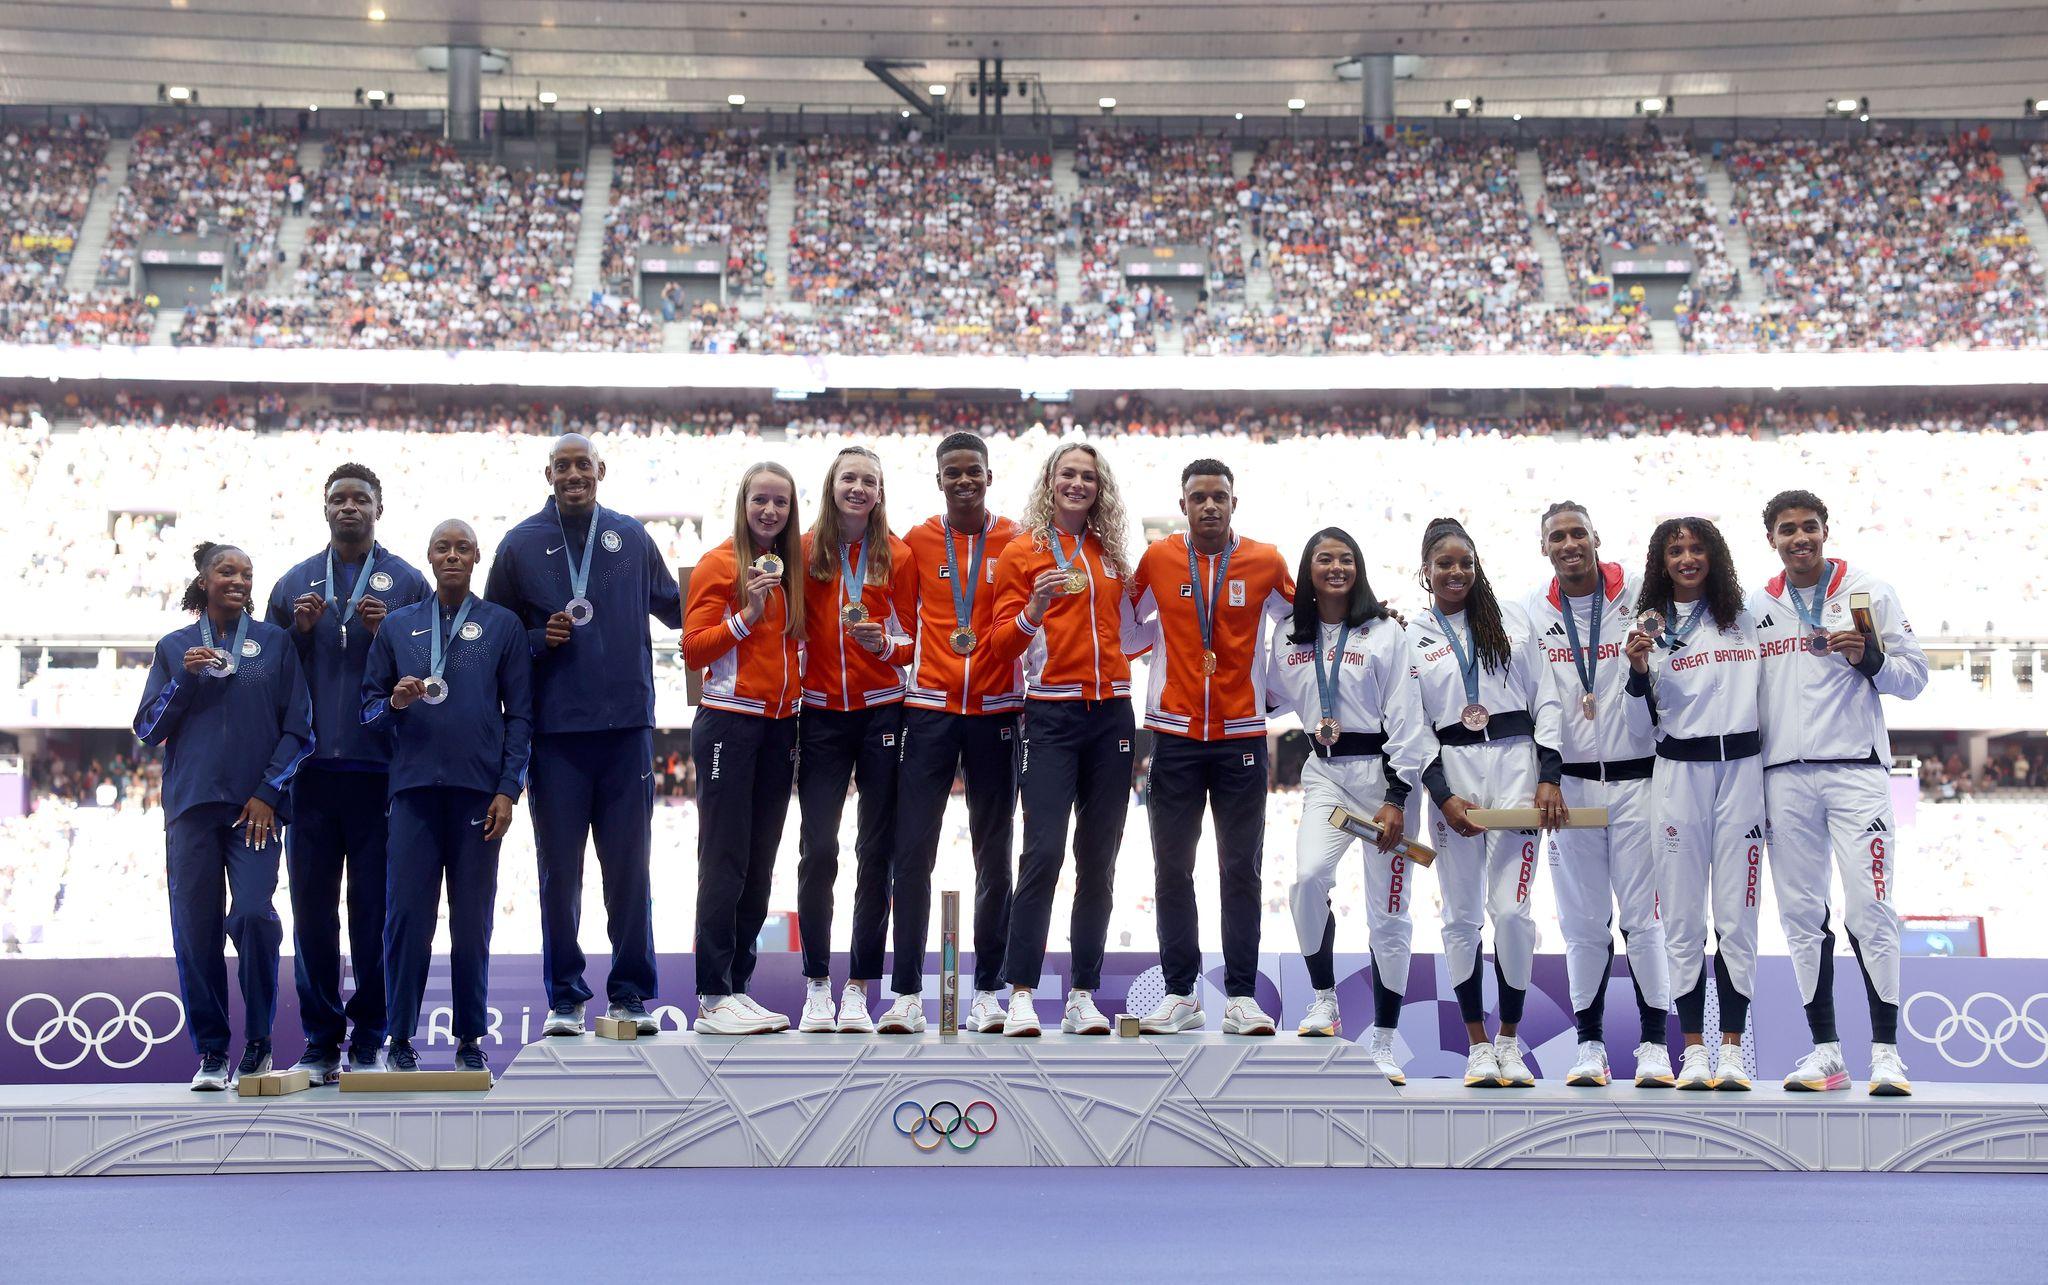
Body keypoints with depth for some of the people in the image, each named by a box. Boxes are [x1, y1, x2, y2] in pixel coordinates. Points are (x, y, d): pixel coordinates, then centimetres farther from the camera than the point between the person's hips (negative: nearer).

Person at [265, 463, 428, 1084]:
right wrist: (300, 631, -2)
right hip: (311, 769, 2)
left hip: (379, 768, -2)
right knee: (312, 905, 2)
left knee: (375, 905, -1)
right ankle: (320, 1041, 9)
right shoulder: (294, 584, 15)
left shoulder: (406, 583, 8)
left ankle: (369, 1040, 6)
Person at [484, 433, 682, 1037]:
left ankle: (631, 994, 12)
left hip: (626, 726, 1)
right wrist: (540, 638, -8)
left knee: (629, 868, 4)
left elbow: (673, 608, 20)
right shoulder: (520, 544, 6)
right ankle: (564, 998, 12)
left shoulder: (631, 537, 9)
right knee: (559, 872, 3)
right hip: (555, 731, -1)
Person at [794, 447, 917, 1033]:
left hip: (882, 712, 0)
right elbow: (792, 627, 10)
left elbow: (913, 636, 5)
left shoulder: (897, 555, 2)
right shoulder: (806, 550, 3)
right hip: (821, 714, 0)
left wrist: (885, 644, -15)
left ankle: (859, 990, 8)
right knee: (817, 850, -4)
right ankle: (817, 989, 6)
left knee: (876, 854, 2)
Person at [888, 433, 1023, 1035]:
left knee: (994, 856, 5)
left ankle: (988, 990, 11)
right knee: (912, 852, -4)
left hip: (997, 713, 0)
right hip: (929, 711, 0)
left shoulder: (1016, 541, 3)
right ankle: (907, 993, 0)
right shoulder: (917, 543, 6)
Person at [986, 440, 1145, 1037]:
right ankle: (1021, 994, -10)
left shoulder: (1111, 554, 13)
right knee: (1044, 851, -14)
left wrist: (1122, 662, 11)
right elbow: (1000, 646, -5)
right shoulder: (1023, 552, 1)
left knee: (1099, 860, 4)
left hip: (1111, 714, 5)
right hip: (1052, 717, -4)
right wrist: (1034, 609, -20)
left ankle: (1083, 996, 8)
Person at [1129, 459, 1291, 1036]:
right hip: (1175, 737, 1)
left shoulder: (1266, 562, 2)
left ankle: (1241, 996, 6)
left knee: (1241, 870, 2)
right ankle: (1179, 994, 11)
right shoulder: (1157, 559, 3)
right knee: (1172, 869, 4)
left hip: (1241, 738, -1)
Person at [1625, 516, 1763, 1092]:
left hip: (1742, 769, 1)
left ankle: (1731, 1050, 3)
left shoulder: (1746, 621, 11)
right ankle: (1693, 1051, 6)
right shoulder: (1649, 626, 6)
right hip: (1677, 772, -1)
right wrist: (1638, 671, -13)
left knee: (1737, 916, -1)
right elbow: (1644, 715, 5)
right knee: (1683, 919, 0)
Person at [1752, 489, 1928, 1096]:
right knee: (1801, 912, 3)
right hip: (1785, 776, 3)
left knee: (1870, 910, -9)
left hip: (1855, 771, -3)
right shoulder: (1757, 608, 14)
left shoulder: (1870, 592, 5)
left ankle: (1886, 1050, -4)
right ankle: (1825, 1051, 9)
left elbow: (1914, 677, 6)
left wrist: (1871, 660, -15)